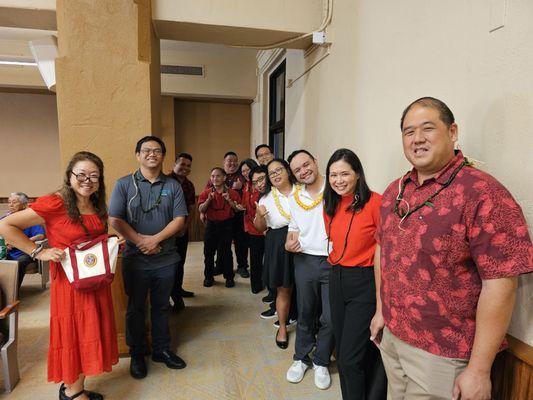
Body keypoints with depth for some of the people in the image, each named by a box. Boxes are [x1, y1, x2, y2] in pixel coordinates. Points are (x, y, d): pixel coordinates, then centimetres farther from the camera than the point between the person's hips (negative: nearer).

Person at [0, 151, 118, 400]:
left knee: (90, 334, 15)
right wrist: (39, 252, -17)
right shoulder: (54, 204, -16)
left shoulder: (97, 206, 5)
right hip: (69, 281, -6)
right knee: (73, 334, 7)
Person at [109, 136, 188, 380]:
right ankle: (136, 354, 30)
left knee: (161, 307, 15)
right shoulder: (124, 184, -1)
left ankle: (161, 350, 32)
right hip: (135, 259, -1)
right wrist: (139, 240, -18)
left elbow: (180, 219, -4)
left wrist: (156, 239, -16)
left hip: (166, 259, 2)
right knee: (136, 308, 13)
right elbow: (115, 219, -7)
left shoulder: (173, 186, 3)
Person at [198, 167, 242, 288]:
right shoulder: (206, 193, 3)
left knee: (226, 252, 2)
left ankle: (229, 277, 16)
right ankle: (208, 277, 20)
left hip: (226, 224, -1)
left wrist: (229, 200, -15)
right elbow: (201, 210, -3)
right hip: (211, 224, 2)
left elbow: (238, 209, 0)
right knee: (208, 251, 5)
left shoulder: (232, 193, 0)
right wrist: (209, 199, -18)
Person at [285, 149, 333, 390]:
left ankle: (321, 362, 29)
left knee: (330, 318, 7)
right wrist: (290, 241, -3)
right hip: (304, 260, 4)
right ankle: (301, 358, 36)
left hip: (333, 262, -3)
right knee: (305, 314, 17)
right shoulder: (294, 197, 8)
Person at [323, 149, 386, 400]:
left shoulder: (374, 202, -15)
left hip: (364, 284, -7)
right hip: (336, 280, 7)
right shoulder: (330, 206, 7)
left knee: (351, 359, -1)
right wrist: (336, 263, 11)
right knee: (342, 353, 19)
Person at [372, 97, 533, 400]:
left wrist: (479, 370, -17)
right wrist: (382, 309, 13)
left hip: (443, 355, -6)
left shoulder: (483, 194, -19)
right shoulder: (395, 191, 2)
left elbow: (500, 284, -20)